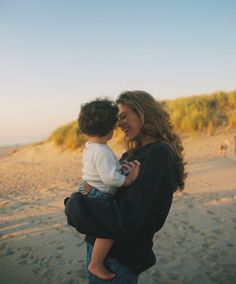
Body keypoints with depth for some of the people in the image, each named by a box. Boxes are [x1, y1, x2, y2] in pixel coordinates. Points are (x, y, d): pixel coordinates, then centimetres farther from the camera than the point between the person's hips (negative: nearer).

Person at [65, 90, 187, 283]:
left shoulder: (158, 155, -21)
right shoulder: (136, 153, 8)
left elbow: (127, 219, -28)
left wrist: (75, 206, -17)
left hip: (118, 259, -8)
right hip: (102, 245, 8)